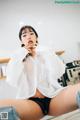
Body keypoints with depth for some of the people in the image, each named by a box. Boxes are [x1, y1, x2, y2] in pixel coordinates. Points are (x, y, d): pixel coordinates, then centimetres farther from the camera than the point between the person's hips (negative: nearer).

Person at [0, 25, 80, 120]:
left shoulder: (45, 55, 22)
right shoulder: (18, 58, 19)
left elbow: (59, 72, 1)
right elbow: (12, 80, -2)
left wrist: (37, 51, 8)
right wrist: (23, 52, 5)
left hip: (54, 97, 2)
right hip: (32, 101, -1)